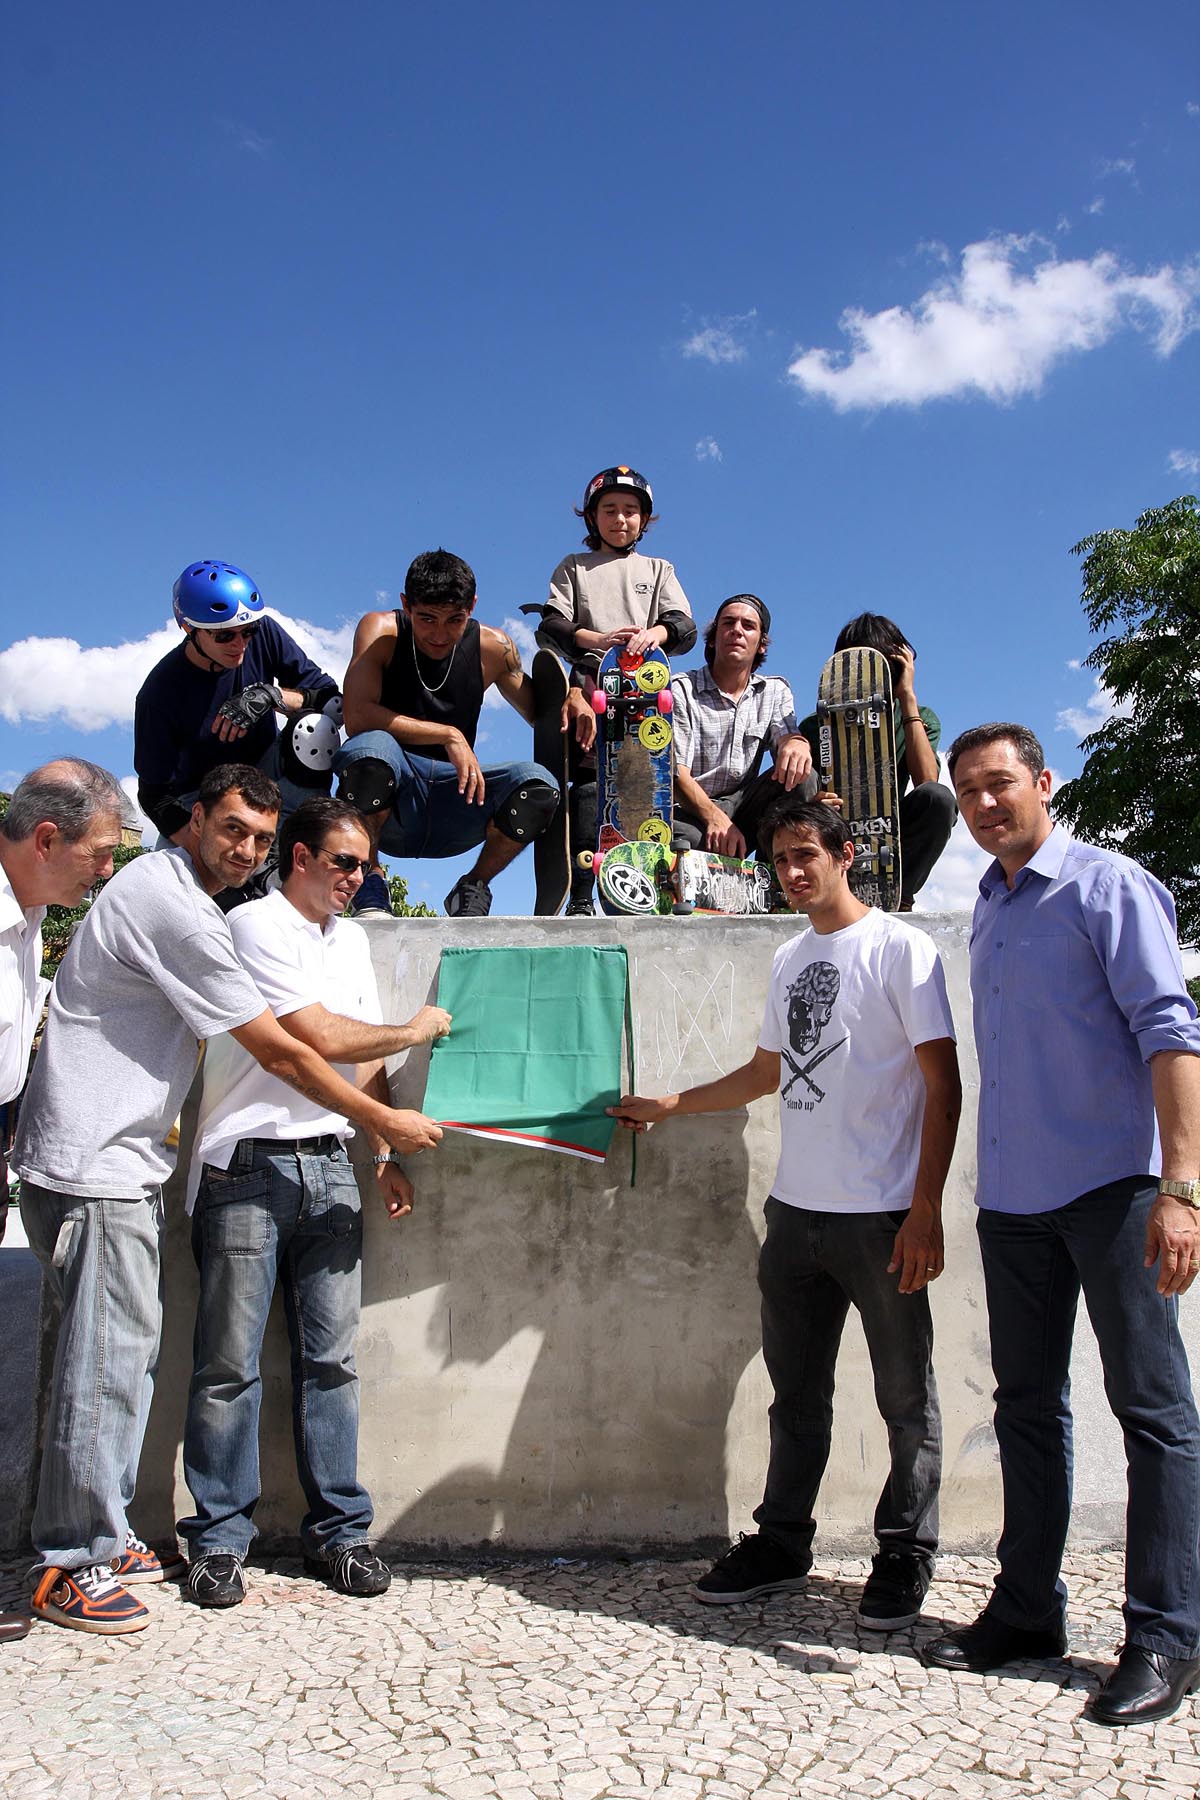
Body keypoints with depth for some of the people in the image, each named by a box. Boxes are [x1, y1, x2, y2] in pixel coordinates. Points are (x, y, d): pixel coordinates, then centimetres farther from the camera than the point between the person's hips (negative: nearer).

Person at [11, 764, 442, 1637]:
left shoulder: (160, 888, 14)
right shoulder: (175, 910, -19)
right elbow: (281, 1053, -16)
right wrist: (385, 1121, -8)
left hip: (123, 1161, 10)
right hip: (93, 1167, -10)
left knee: (131, 1345, 14)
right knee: (106, 1356, -5)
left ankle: (100, 1535, 25)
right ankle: (69, 1567, 7)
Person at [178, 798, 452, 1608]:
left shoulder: (353, 939, 18)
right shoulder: (256, 926, -6)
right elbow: (323, 1039, -14)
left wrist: (385, 1153, 13)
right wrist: (416, 1032, 1)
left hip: (329, 1166, 6)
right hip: (248, 1167, -6)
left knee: (332, 1358, 7)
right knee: (231, 1364, 1)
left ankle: (339, 1529, 17)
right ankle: (220, 1538, 14)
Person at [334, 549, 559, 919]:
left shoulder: (492, 647, 0)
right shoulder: (380, 631, -9)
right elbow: (357, 717, -22)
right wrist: (449, 736, -24)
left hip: (451, 807, 3)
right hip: (385, 806, -3)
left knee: (539, 783, -22)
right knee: (370, 747, -35)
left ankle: (472, 891, 2)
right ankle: (369, 892, -14)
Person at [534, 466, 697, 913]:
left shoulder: (658, 570, 25)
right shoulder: (575, 568, 22)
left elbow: (685, 627, 9)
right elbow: (550, 626, 7)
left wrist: (655, 632, -16)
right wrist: (598, 638, -13)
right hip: (591, 682, -1)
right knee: (588, 779, -16)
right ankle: (580, 898, -20)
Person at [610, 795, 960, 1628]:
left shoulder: (900, 948, -6)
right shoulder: (788, 959, 15)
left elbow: (944, 1085, -9)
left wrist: (926, 1209, -15)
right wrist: (667, 1105, 27)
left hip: (881, 1216, -6)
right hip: (795, 1211, 6)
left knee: (905, 1395, 6)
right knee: (796, 1390, 14)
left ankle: (906, 1554, 21)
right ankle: (783, 1543, 26)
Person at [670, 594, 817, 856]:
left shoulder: (775, 691, 14)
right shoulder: (681, 690, -1)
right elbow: (676, 772, -11)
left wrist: (796, 744, -30)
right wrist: (714, 817, -29)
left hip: (742, 807, 5)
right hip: (689, 813, -5)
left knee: (801, 776, -21)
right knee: (690, 840, -40)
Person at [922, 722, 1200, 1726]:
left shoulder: (1108, 887, -6)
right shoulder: (989, 908, 16)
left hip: (1111, 1187, -7)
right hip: (1013, 1196, 8)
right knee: (1028, 1407, 14)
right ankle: (1028, 1609, 25)